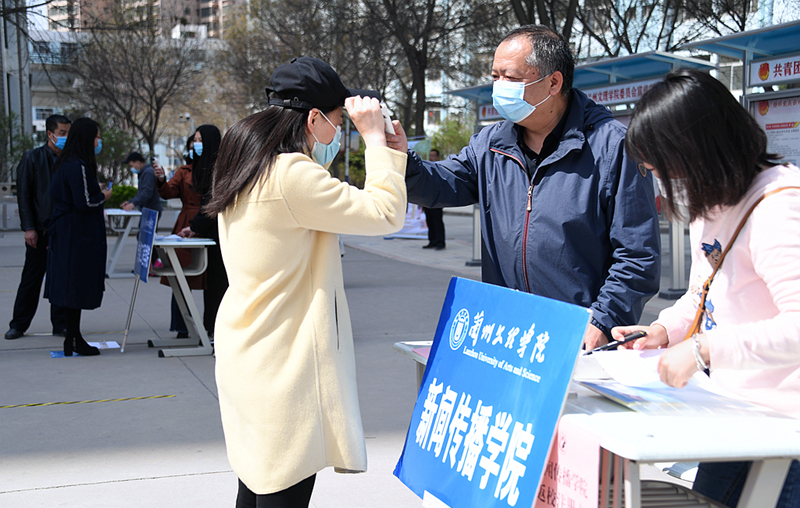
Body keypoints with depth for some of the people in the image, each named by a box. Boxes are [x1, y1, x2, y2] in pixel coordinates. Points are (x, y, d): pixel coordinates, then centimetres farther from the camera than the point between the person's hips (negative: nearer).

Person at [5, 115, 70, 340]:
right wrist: (29, 228, -9)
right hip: (40, 229, -2)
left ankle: (60, 324, 15)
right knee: (32, 278, 3)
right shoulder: (33, 158, -1)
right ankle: (18, 325, 13)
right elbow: (23, 195, -3)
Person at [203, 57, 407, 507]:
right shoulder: (291, 175, -20)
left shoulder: (250, 169, 10)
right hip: (284, 367, -10)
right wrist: (374, 137, -7)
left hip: (250, 359, 10)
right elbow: (387, 213, -17)